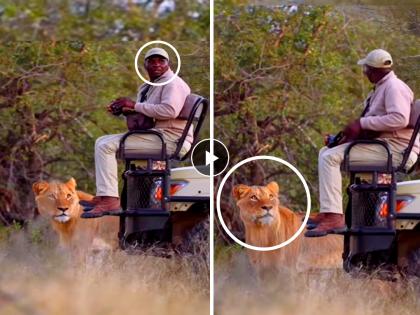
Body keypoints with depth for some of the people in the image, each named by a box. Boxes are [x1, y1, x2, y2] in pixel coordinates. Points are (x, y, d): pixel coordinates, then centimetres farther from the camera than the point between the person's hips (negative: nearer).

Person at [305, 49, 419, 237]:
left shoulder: (394, 87, -12)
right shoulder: (383, 87, 22)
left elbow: (400, 119, -28)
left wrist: (362, 123, -22)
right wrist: (354, 132, 8)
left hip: (394, 150, -11)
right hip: (384, 146, 11)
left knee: (330, 157, -21)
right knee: (326, 153, 16)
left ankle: (333, 217, -30)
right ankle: (327, 212, 8)